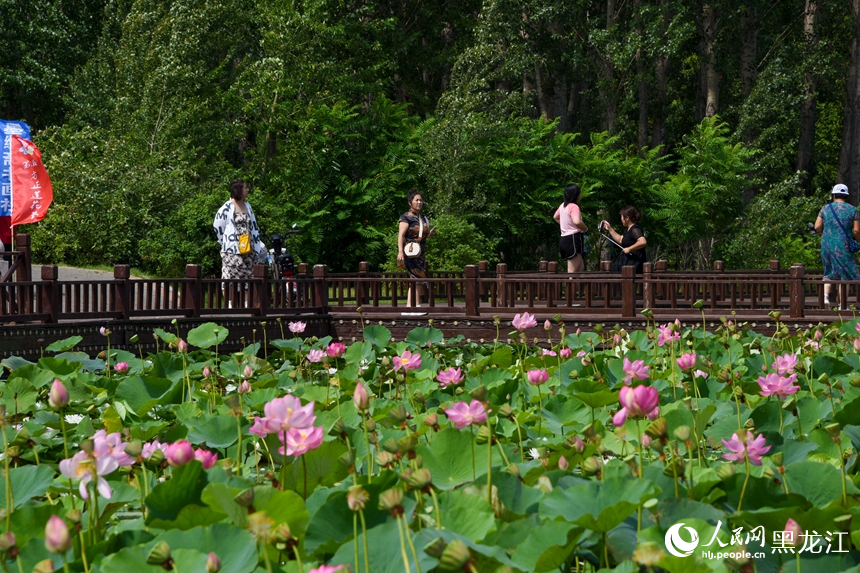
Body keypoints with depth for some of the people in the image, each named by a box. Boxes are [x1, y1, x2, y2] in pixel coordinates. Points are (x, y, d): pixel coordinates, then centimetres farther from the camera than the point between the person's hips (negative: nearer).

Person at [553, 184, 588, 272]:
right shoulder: (574, 206, -16)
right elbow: (577, 221, -33)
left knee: (581, 268, 15)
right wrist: (585, 228, -15)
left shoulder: (563, 205, 11)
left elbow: (555, 217, 30)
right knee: (573, 271, -9)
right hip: (573, 239, -10)